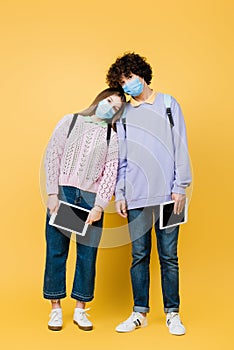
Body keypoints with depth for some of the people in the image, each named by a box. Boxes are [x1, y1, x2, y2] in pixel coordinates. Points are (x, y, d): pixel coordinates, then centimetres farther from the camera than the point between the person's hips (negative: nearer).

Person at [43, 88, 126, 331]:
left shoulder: (112, 137, 10)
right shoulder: (70, 121, 8)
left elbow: (110, 173, 1)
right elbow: (52, 155, 2)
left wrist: (99, 206, -10)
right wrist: (52, 193, -7)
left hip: (91, 198, 1)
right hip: (62, 193, -1)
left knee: (88, 254, 3)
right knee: (56, 250, 2)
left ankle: (80, 310, 18)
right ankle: (56, 309, 16)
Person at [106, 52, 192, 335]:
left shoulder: (168, 104, 9)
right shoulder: (123, 114, 13)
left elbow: (181, 148, 3)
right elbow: (120, 158, 12)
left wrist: (180, 187, -4)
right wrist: (119, 194, 5)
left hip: (167, 194, -2)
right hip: (136, 195, 2)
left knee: (169, 256, 3)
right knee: (139, 255, 6)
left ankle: (172, 314, 15)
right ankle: (140, 313, 18)